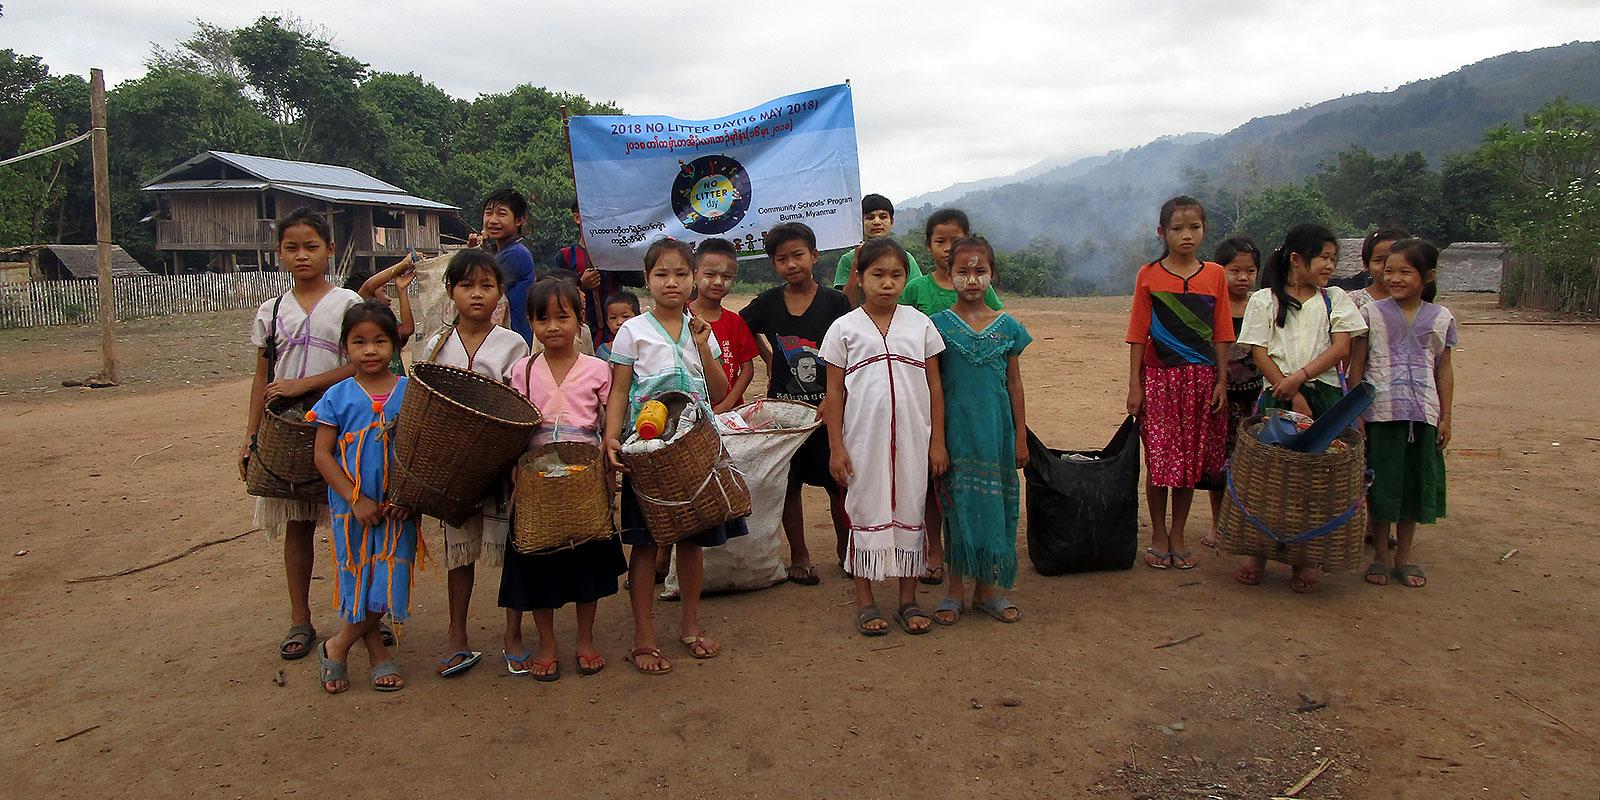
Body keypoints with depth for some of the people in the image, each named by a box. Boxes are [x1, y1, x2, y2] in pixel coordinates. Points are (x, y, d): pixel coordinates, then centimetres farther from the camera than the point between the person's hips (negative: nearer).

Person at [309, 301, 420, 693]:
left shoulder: (410, 392, -2)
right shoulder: (338, 397, -3)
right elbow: (322, 455, -3)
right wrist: (356, 500, -12)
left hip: (398, 508, 1)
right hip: (352, 506, -1)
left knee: (388, 580, 2)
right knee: (360, 580, 8)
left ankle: (337, 646, 24)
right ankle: (379, 656, 25)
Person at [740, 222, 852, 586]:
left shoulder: (835, 301, -4)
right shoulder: (767, 303, 0)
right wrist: (770, 358, 7)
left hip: (828, 406, -1)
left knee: (840, 483, 6)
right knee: (789, 485, 7)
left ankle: (845, 548, 26)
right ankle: (799, 555, 22)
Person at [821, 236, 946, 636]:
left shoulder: (920, 324, 4)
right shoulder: (845, 328, 0)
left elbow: (934, 387, 6)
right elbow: (834, 393, 1)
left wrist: (937, 441, 2)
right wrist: (836, 447, -4)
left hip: (912, 438, 2)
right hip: (863, 439, -2)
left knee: (910, 513, 10)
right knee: (865, 513, 6)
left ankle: (908, 600, 23)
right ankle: (865, 602, 19)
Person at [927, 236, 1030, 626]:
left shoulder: (1007, 326, 4)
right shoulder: (939, 325, -1)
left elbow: (1014, 384, 9)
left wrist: (1021, 436, 7)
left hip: (995, 429, 2)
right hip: (955, 429, -2)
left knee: (994, 504, 7)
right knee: (956, 504, 3)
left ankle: (986, 588, 21)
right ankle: (955, 590, 16)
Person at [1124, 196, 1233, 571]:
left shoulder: (1215, 275, 5)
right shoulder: (1149, 276, 0)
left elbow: (1221, 334, 7)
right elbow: (1138, 334, 0)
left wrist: (1221, 381, 2)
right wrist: (1134, 385, -4)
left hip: (1201, 377, 2)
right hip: (1158, 375, -2)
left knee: (1191, 459, 8)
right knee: (1158, 459, 1)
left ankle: (1177, 535, 22)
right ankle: (1158, 536, 16)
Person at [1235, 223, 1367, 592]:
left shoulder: (1335, 299, 12)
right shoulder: (1264, 300, 5)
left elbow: (1341, 348, 1)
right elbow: (1259, 353, -2)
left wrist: (1300, 377, -14)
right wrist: (1292, 395, -11)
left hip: (1325, 395, 2)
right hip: (1277, 396, -1)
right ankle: (1259, 551, 11)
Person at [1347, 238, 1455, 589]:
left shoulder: (1440, 318, 5)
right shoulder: (1371, 312, -1)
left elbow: (1444, 370, 9)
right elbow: (1356, 366, 0)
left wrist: (1445, 417, 6)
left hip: (1423, 414, 2)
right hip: (1379, 412, -2)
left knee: (1415, 484, 9)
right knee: (1381, 484, 5)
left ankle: (1403, 557, 23)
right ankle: (1380, 556, 18)